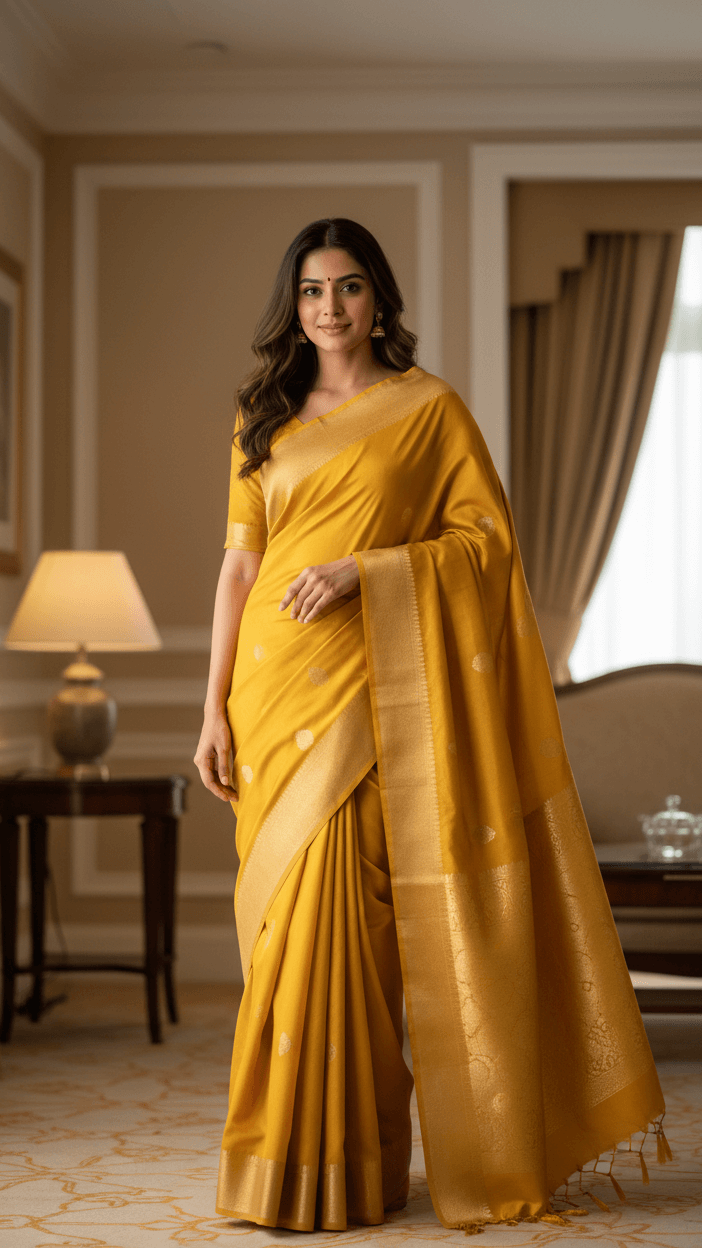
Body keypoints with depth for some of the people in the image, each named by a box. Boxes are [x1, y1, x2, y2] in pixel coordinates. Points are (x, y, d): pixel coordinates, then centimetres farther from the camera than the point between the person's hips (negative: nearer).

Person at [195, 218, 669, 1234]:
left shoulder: (428, 407, 3)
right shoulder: (264, 419, 15)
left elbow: (487, 539, -2)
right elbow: (240, 563, 11)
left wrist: (359, 568, -14)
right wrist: (215, 707, 5)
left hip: (366, 686, -4)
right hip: (273, 682, 4)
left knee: (330, 904, -11)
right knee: (284, 907, 4)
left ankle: (340, 1167, -2)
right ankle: (283, 1156, 15)